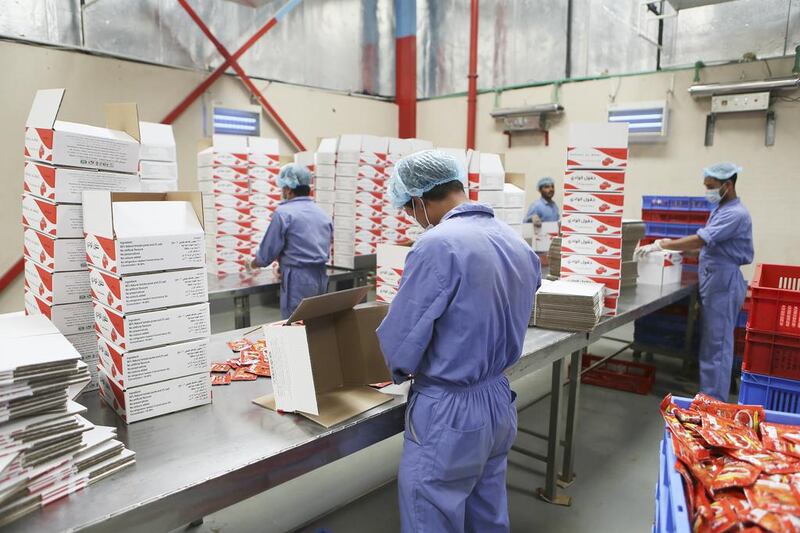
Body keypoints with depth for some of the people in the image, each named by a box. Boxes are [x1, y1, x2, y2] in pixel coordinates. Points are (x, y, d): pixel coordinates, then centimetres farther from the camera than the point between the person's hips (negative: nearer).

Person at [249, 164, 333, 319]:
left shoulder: (284, 213, -8)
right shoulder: (323, 214, 13)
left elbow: (268, 251, -5)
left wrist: (254, 263, 17)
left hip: (298, 280, -7)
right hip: (321, 277, 7)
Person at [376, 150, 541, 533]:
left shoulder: (438, 245, -21)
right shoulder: (517, 242, 4)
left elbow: (399, 342, -17)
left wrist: (402, 370, 4)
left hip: (449, 414, -8)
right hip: (499, 401, 8)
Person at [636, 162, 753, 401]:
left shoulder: (736, 214, -17)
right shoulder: (720, 210, 15)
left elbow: (700, 241, -25)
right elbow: (705, 243, 19)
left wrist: (660, 246, -22)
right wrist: (672, 243, 8)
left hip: (723, 281, -10)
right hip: (713, 279, 10)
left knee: (716, 344, -5)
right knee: (711, 340, 14)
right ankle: (709, 393, 24)